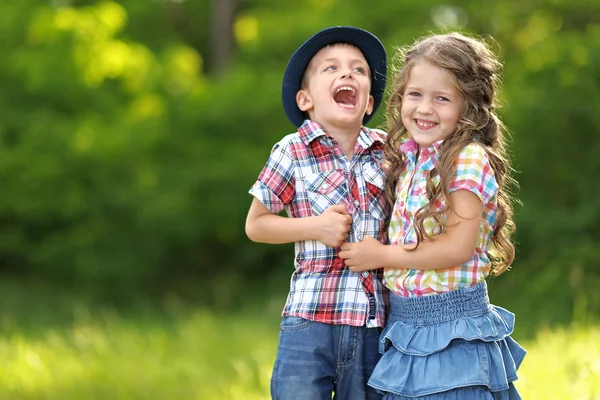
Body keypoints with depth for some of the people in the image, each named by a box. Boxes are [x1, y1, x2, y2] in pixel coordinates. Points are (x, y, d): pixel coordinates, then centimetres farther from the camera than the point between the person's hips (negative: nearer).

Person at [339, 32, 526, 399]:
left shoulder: (469, 158, -12)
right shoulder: (407, 158, 9)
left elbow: (458, 246, -18)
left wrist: (380, 255, -11)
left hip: (452, 325, -7)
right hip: (406, 324, 7)